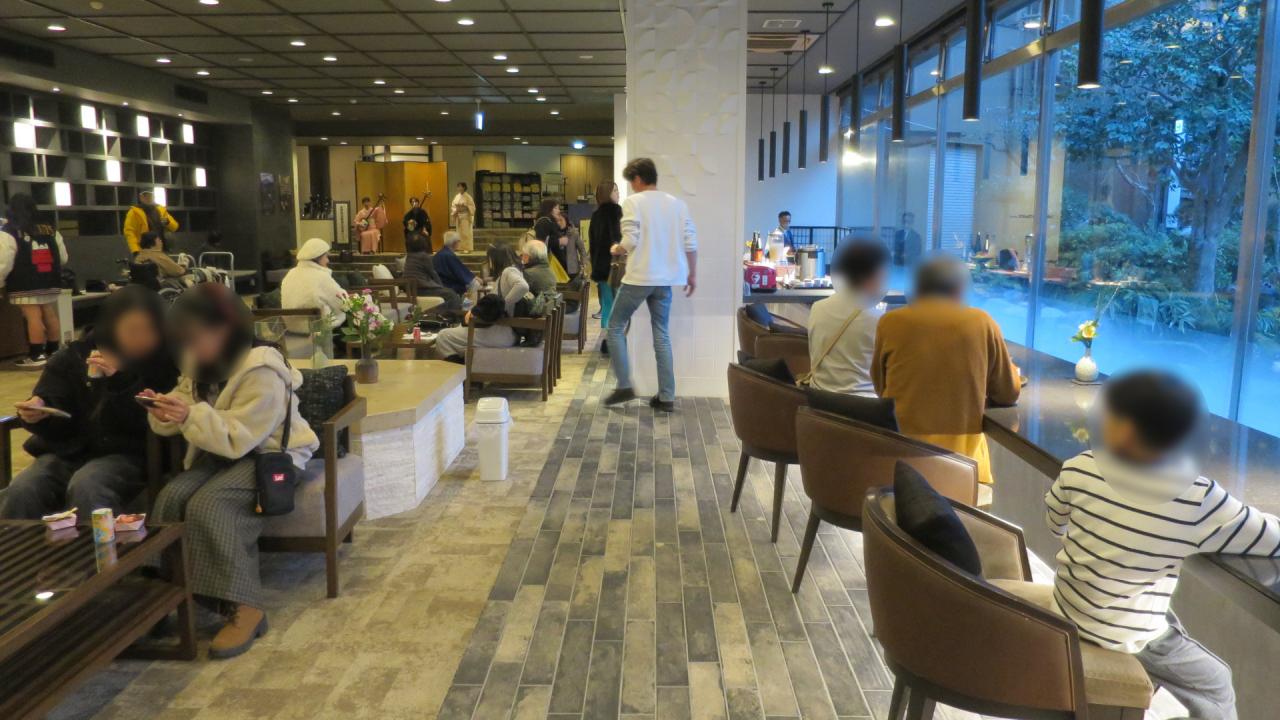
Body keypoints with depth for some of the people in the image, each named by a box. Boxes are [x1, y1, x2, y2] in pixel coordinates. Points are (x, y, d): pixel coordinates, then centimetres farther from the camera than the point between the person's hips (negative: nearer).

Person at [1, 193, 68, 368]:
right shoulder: (50, 230, 9)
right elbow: (63, 258, 13)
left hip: (26, 285, -6)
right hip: (50, 283, 6)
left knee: (33, 318, -6)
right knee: (50, 316, 10)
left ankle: (36, 356, -5)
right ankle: (53, 352, 17)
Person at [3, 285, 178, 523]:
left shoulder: (163, 364, 0)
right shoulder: (72, 358, 8)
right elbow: (59, 424, 9)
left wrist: (120, 380, -19)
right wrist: (40, 414, -15)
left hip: (126, 454, -3)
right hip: (69, 450, 3)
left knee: (85, 488, -34)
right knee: (23, 490, -25)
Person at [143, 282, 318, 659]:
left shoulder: (262, 373, -21)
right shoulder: (201, 365, 4)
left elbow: (238, 439, -24)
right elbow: (183, 418, 6)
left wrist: (191, 417, -37)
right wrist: (164, 412, -17)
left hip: (270, 455, -7)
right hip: (219, 454, 7)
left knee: (207, 505, -31)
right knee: (171, 497, -22)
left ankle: (245, 607, -26)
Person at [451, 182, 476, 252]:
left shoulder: (468, 197, -7)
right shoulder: (457, 196, 11)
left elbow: (472, 207, -9)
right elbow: (453, 206, 13)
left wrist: (465, 208, -19)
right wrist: (454, 211, -1)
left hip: (466, 217, -6)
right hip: (458, 217, 6)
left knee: (466, 232, -7)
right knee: (460, 233, 5)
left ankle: (467, 248, -5)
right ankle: (462, 248, 9)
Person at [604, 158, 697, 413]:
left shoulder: (633, 202, -7)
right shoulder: (677, 204, 9)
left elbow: (631, 241, -14)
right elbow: (690, 243, 5)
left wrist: (617, 249, 7)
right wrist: (692, 274, 14)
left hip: (639, 277, -5)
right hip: (666, 279, 5)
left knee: (615, 327, 11)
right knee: (662, 335, 11)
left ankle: (624, 385, 6)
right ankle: (666, 397, 9)